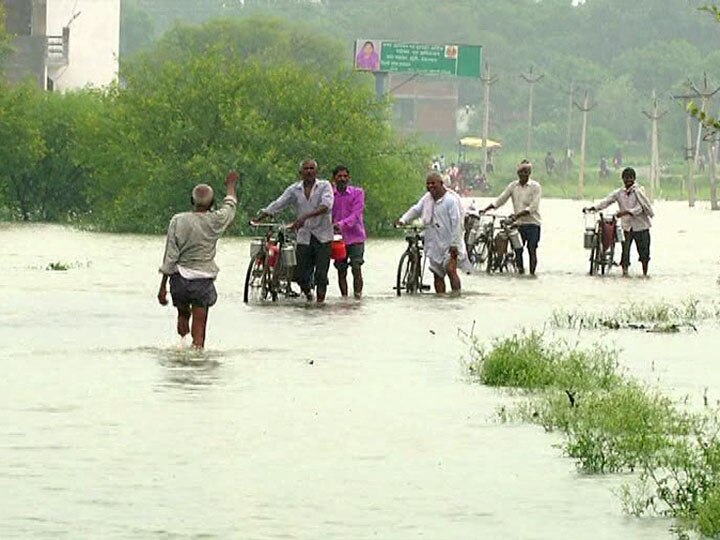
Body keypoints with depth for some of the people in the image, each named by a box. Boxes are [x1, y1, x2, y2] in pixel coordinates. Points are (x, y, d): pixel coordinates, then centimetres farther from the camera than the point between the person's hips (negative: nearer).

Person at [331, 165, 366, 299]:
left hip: (355, 237, -2)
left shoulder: (357, 193, 0)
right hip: (338, 238, 2)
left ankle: (357, 294, -11)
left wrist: (342, 224, -26)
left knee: (356, 268, -13)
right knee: (341, 270, 4)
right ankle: (344, 297, 9)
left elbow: (356, 214, -11)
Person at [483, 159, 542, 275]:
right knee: (517, 249, 3)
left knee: (532, 249, -6)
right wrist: (485, 210, -1)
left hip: (532, 223, -4)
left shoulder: (535, 187, -6)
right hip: (518, 224, 4)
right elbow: (501, 200, 7)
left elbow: (533, 207, -14)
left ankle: (532, 272, 0)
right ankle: (520, 271, 13)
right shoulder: (513, 186, 7)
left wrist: (518, 215, -24)